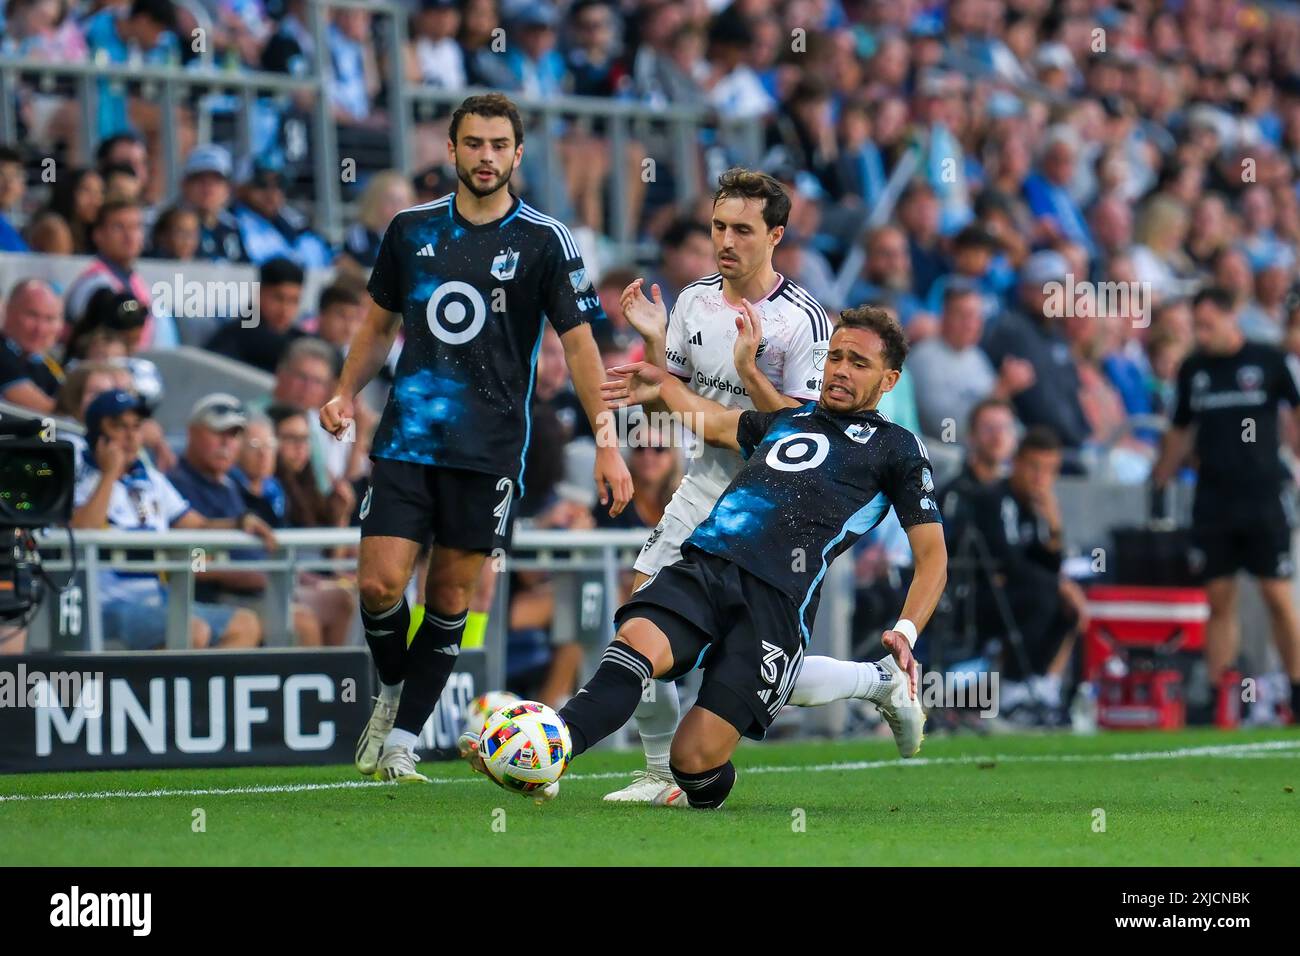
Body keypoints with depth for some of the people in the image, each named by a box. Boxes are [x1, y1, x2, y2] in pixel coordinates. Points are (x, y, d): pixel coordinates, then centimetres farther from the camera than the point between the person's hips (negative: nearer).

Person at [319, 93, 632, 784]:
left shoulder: (545, 241, -2)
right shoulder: (411, 229, 6)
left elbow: (577, 342, -2)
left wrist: (607, 444, -8)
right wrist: (347, 391, 7)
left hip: (490, 448, -2)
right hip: (406, 437, 2)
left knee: (451, 593, 1)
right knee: (379, 584, -9)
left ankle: (401, 741, 10)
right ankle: (391, 693, 19)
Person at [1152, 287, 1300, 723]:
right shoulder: (1192, 370, 9)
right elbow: (1180, 432, 18)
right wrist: (1157, 483, 16)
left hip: (1262, 495, -3)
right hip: (1212, 502, 3)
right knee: (1219, 600, 4)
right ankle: (1216, 693, 5)